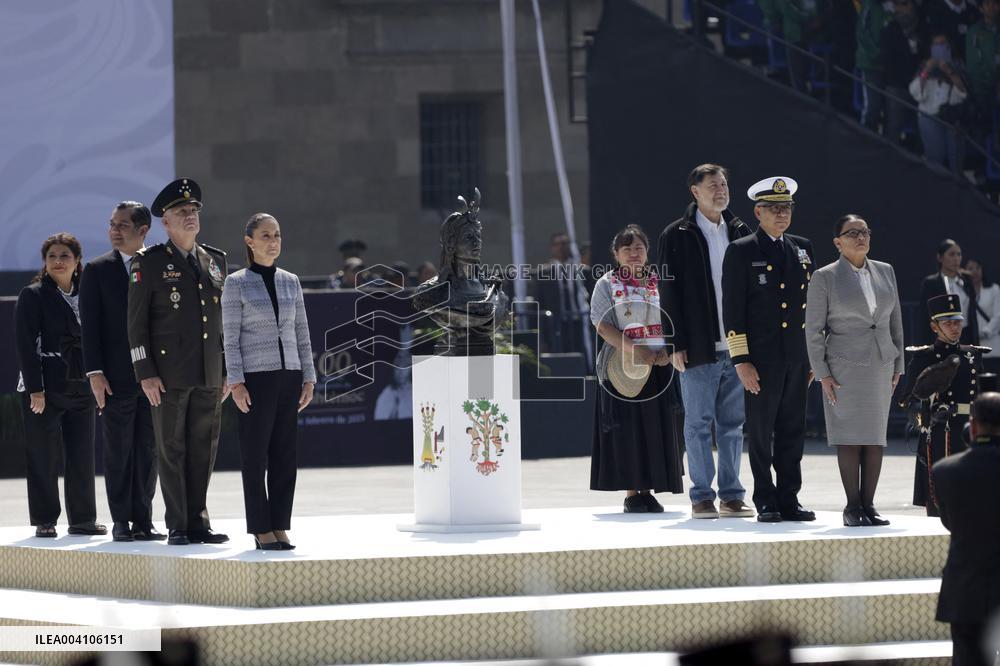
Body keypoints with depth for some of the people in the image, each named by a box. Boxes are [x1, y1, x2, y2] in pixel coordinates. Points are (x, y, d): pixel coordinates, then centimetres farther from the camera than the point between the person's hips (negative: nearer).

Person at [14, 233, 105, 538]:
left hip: (81, 387, 5)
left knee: (83, 455, 5)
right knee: (44, 456, -2)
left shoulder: (85, 296, 13)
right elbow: (25, 344, -9)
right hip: (45, 387, -5)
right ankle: (44, 521, 5)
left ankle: (82, 518, 13)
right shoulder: (33, 296, -2)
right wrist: (35, 388, -16)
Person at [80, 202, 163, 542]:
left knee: (148, 451, 5)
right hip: (117, 379, -2)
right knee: (118, 453, 2)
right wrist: (95, 372, -10)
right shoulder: (97, 270, 2)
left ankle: (143, 520, 11)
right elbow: (90, 325, -1)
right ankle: (121, 521, 7)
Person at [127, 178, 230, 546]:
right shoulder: (149, 263, -2)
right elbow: (136, 322, -4)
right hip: (169, 374, -5)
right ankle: (177, 526, 2)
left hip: (209, 376, 5)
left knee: (204, 450, 5)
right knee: (172, 450, -1)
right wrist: (145, 373, -11)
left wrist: (229, 371, 12)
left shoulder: (215, 261, 13)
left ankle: (198, 522, 12)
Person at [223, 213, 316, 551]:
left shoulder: (290, 282, 11)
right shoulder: (236, 283, -2)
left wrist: (308, 378, 7)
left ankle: (280, 526, 9)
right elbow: (231, 337, -5)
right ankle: (261, 529, 2)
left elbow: (301, 333, 13)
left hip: (288, 374, 4)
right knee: (255, 456, -2)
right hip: (255, 376, -4)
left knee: (285, 455, 4)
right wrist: (236, 382, -12)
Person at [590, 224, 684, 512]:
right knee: (627, 432, -4)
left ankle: (647, 491, 6)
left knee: (656, 430, 1)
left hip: (659, 367, 3)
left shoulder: (660, 283, 12)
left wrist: (667, 351, -9)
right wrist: (634, 349, -18)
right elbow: (602, 326, -5)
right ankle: (631, 492, 0)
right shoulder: (607, 285, 4)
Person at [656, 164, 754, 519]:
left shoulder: (740, 233, 12)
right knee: (699, 424, 0)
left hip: (736, 344, 4)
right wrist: (676, 344, -11)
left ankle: (731, 495, 13)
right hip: (699, 349, -4)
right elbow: (670, 292, -4)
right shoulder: (677, 236, -1)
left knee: (733, 424, 8)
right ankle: (702, 497, 4)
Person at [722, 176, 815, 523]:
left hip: (798, 359, 5)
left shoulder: (802, 248, 13)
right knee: (761, 433, 0)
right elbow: (732, 311, -6)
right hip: (762, 358, -5)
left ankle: (789, 500, 11)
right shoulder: (741, 251, -3)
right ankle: (766, 503, 6)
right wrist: (741, 361, -12)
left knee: (793, 430, 6)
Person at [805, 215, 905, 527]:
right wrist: (822, 373, -9)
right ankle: (852, 507, -1)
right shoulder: (824, 278, -3)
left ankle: (868, 505, 7)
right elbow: (813, 329, -3)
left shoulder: (885, 272, 10)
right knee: (850, 437, -5)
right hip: (844, 366, -4)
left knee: (875, 437, 3)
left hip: (881, 365, 4)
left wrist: (898, 366, 12)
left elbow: (895, 322, 15)